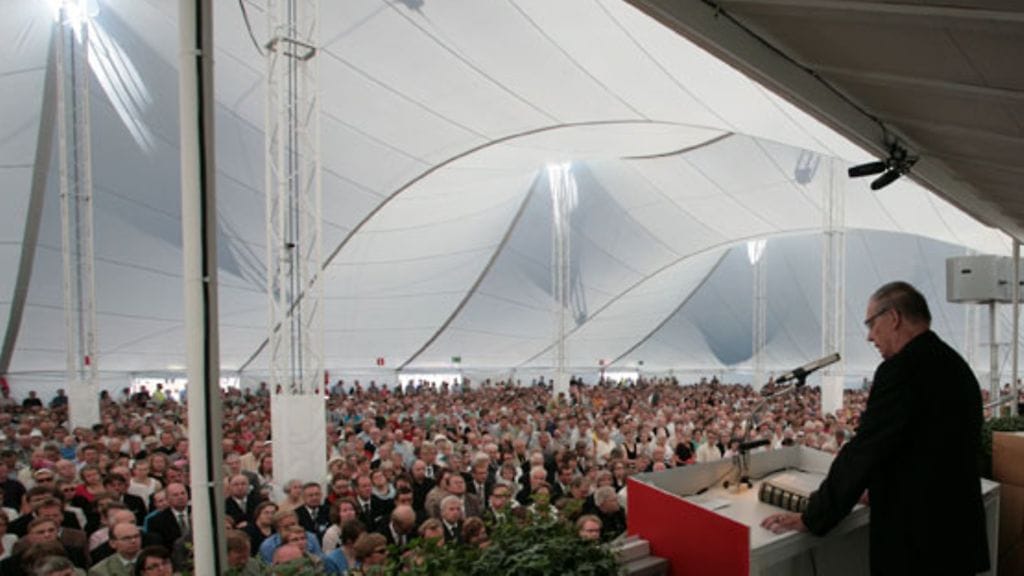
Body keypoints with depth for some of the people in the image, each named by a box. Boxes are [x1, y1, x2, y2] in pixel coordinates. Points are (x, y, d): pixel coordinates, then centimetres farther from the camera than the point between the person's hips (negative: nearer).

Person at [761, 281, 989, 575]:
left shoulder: (903, 369, -20)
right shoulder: (956, 364, 9)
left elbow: (863, 453, -20)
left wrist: (811, 519, -12)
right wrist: (880, 491, 23)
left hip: (919, 542, -9)